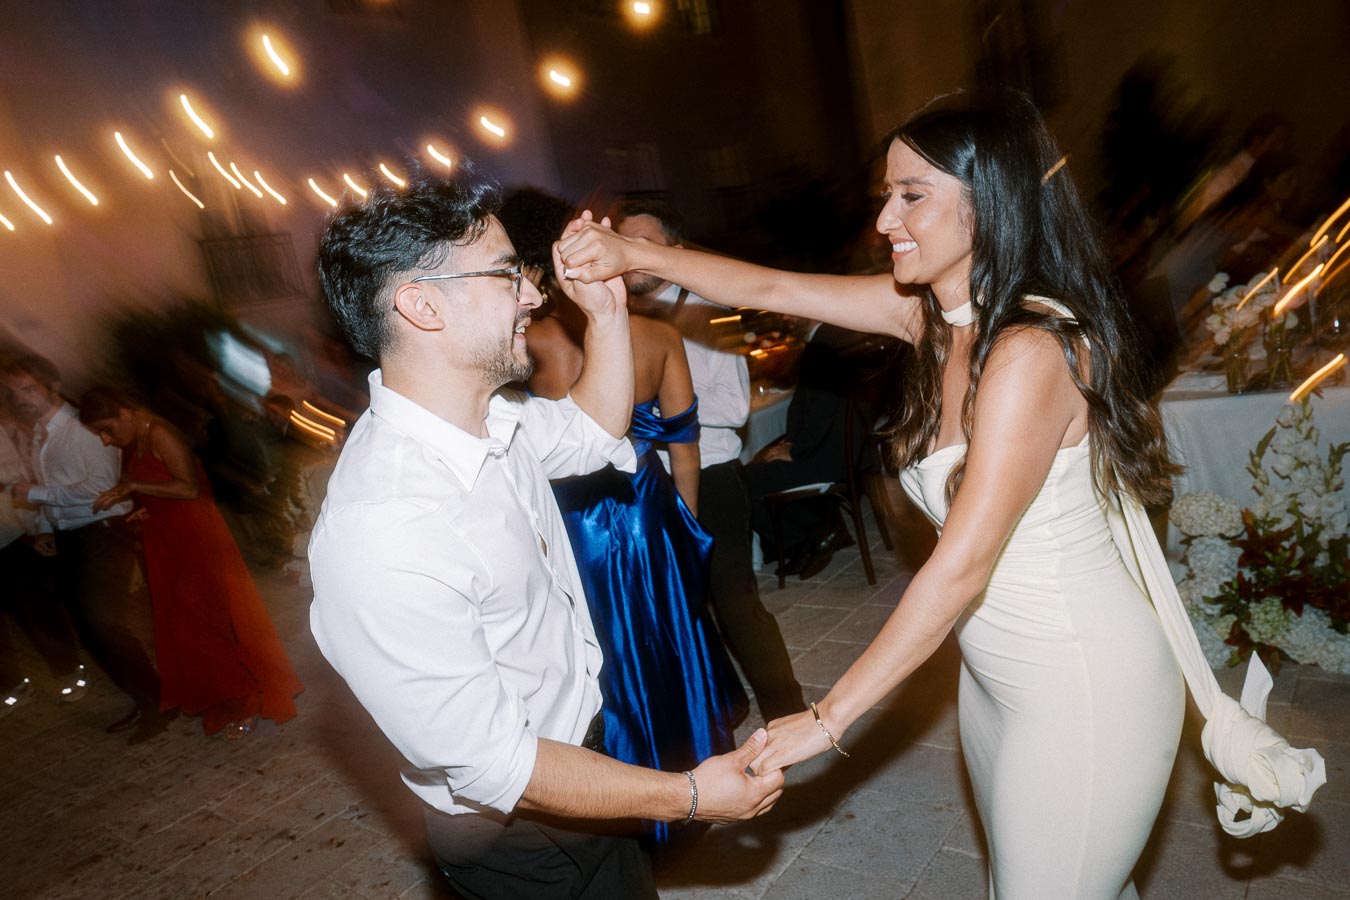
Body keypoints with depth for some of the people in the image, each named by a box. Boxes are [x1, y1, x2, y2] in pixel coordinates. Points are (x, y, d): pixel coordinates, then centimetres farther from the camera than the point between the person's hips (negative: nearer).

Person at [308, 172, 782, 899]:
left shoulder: (488, 421, -9)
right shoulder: (379, 532, -35)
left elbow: (594, 430, 12)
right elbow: (488, 763, -29)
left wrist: (607, 311, -2)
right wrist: (690, 797, -24)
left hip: (587, 741, 8)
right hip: (519, 833, -7)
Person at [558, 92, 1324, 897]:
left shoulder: (1029, 350, -27)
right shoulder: (931, 309, -4)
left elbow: (960, 567, -27)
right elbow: (774, 288, 2)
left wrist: (829, 719, -22)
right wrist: (635, 252, -6)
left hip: (1086, 689, -8)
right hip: (996, 673, 8)